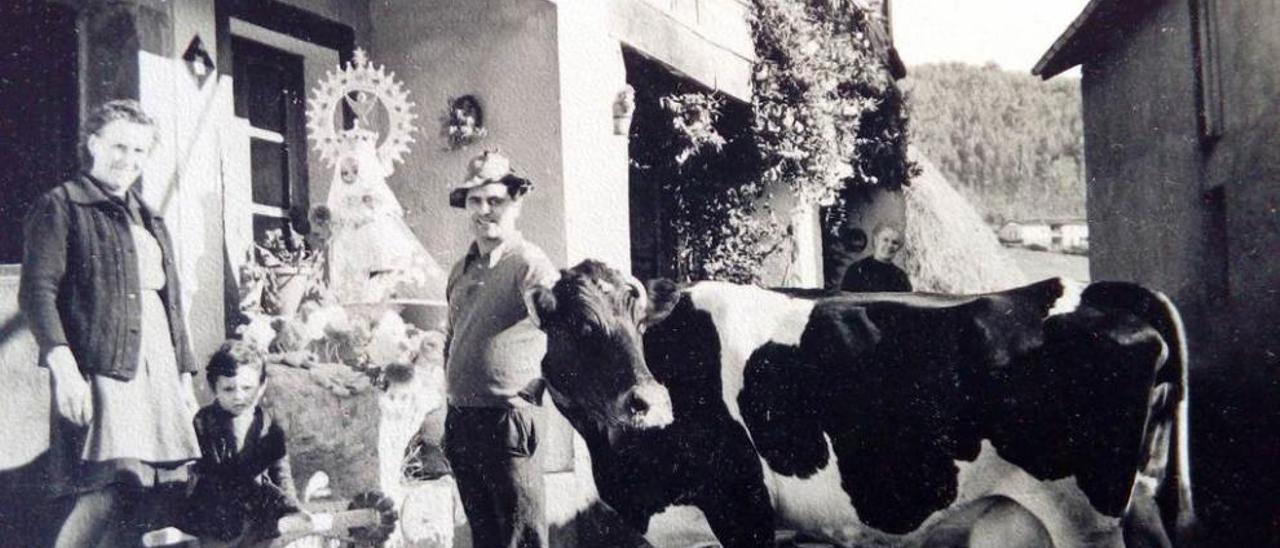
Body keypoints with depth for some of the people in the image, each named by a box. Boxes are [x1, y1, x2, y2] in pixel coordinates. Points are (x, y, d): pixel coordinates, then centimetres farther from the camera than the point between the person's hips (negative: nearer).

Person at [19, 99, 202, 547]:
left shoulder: (149, 220, 25)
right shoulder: (60, 206, 3)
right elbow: (37, 289, -8)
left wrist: (185, 375, 22)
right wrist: (62, 365, -20)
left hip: (158, 371, 7)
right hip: (101, 367, -7)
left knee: (149, 498, 1)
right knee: (110, 487, -21)